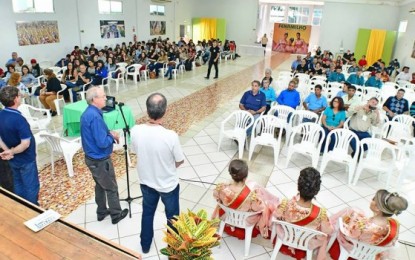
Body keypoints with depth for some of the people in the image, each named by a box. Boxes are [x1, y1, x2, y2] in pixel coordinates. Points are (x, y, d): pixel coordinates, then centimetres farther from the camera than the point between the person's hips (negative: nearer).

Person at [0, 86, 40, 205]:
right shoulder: (19, 119, -29)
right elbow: (25, 144, -30)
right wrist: (11, 152, -18)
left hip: (13, 159, 8)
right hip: (26, 159, -8)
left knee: (18, 184, 23)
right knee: (31, 186, 10)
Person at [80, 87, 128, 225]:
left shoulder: (88, 113, 3)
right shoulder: (95, 116, -28)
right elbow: (102, 143, -29)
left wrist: (109, 134, 1)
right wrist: (112, 136, -11)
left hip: (92, 157, 9)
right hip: (100, 160, -9)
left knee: (100, 185, 24)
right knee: (111, 188, 9)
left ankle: (101, 212, 38)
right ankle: (116, 214, 25)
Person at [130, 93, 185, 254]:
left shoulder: (135, 131, -22)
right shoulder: (171, 136, -32)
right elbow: (180, 161, -15)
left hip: (146, 182, 4)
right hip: (168, 184, -3)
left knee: (147, 213, 29)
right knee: (172, 216, 23)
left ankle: (145, 245, 50)